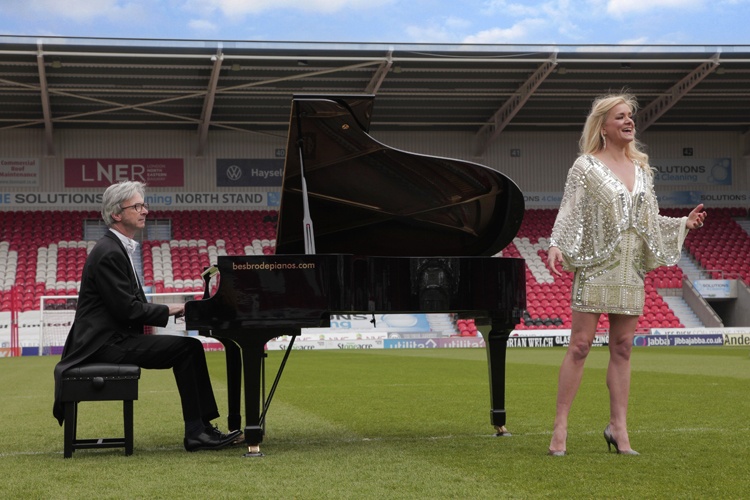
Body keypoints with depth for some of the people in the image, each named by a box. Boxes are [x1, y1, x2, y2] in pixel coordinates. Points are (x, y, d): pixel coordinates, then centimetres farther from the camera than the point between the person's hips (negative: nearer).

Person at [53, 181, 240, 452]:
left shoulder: (119, 248, 17)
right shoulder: (109, 253, -16)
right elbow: (126, 308, -20)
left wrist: (164, 310, 3)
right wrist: (168, 310, -9)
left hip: (116, 337, 10)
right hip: (105, 343, -10)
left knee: (191, 346, 1)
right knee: (186, 348, -17)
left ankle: (201, 426, 0)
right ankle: (196, 431, -12)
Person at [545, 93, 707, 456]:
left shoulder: (642, 169, 14)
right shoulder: (586, 166, -2)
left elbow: (650, 220, 20)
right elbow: (569, 212, -8)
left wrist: (684, 224, 8)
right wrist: (556, 245, -23)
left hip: (631, 271, 5)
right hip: (595, 267, -5)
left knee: (622, 348, 6)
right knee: (580, 345, -7)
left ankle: (618, 427, 10)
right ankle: (560, 426, -3)